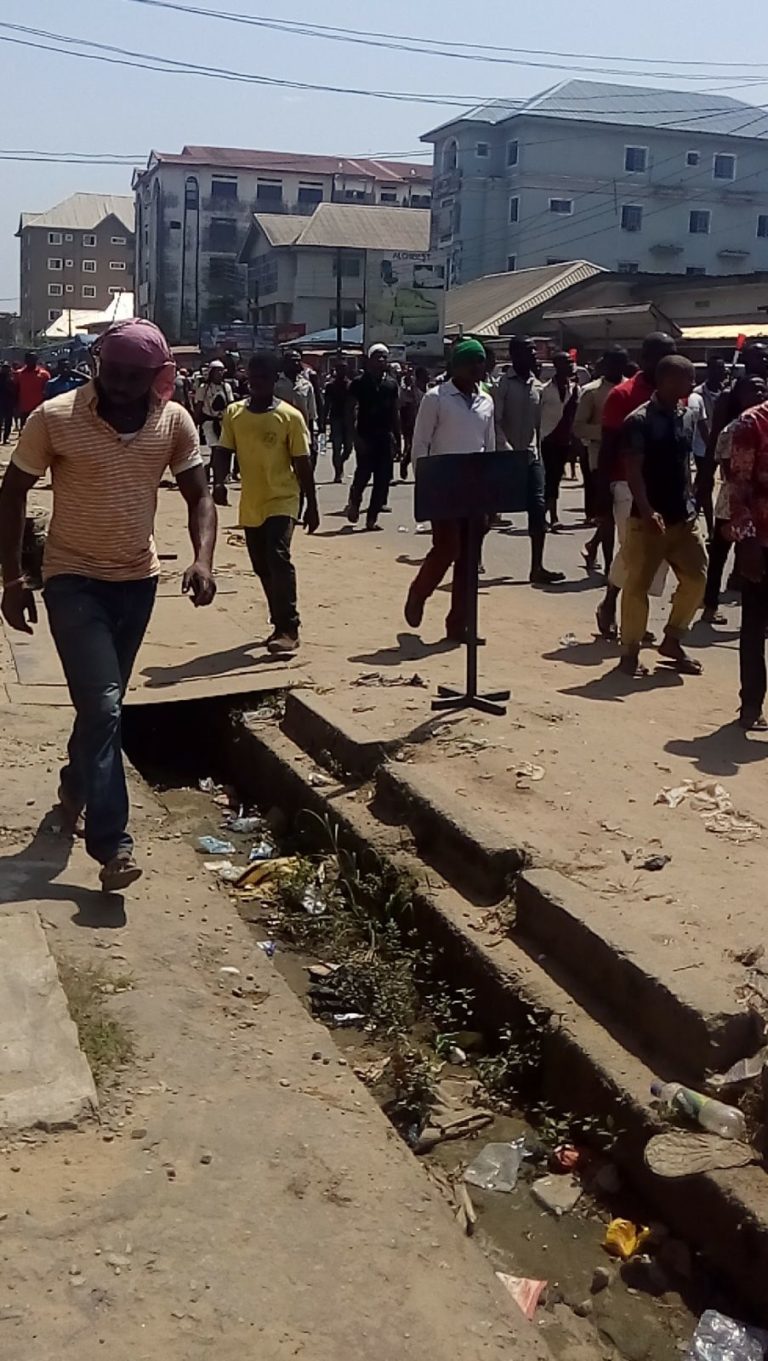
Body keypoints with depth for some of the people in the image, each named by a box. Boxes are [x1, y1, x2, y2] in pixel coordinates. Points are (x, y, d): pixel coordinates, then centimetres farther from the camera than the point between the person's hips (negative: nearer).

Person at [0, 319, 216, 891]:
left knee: (104, 702, 18)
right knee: (103, 705, -13)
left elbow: (198, 494, 1)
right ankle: (111, 843, -8)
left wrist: (203, 558, -17)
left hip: (138, 579, 4)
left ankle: (76, 785, 45)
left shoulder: (175, 422, -6)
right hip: (73, 580, -4)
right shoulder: (55, 418, -15)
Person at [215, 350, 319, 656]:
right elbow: (225, 453, 4)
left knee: (278, 558, -20)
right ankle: (281, 626, 27)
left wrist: (312, 506, -3)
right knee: (263, 568, 12)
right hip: (250, 504, 5)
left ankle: (288, 629, -16)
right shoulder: (234, 413, 2)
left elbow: (302, 465, -4)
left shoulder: (290, 416, -7)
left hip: (282, 500, -4)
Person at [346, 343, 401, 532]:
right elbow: (352, 410, -4)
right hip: (366, 436, -4)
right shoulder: (359, 382, 0)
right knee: (363, 473, -9)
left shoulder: (391, 384, 12)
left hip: (385, 437, 4)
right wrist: (356, 436, -13)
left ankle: (372, 516, 8)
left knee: (383, 479, 1)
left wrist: (397, 437, 9)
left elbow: (395, 412, 14)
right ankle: (354, 502, 19)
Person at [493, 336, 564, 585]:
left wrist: (538, 452, 14)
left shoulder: (537, 385, 11)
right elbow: (496, 421, -15)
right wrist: (505, 448, -27)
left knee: (538, 509, -3)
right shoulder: (503, 384, -8)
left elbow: (537, 423, 16)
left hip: (531, 455, 5)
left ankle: (537, 568, -1)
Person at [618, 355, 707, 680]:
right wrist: (647, 512, -27)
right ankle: (630, 652, 12)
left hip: (683, 516, 7)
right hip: (648, 519, -7)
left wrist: (691, 502, 15)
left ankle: (672, 640, 23)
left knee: (696, 578, 7)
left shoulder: (686, 417, 9)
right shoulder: (639, 421, -12)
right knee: (637, 586, 0)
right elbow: (633, 471, -17)